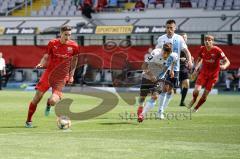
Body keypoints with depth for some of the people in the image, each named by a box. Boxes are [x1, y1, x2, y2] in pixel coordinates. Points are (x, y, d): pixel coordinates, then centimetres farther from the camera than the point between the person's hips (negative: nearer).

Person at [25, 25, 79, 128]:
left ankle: (48, 104, 20)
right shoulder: (52, 43, -4)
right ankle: (28, 121, 13)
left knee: (53, 101, -20)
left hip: (61, 78, -1)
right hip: (49, 74, 1)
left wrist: (71, 75, 9)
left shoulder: (74, 46, -5)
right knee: (37, 98, -6)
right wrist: (41, 64, -16)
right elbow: (46, 57, 6)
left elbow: (74, 60, 12)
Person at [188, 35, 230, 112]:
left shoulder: (217, 50, -17)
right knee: (197, 90, -18)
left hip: (213, 75, -2)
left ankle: (196, 107, 24)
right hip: (203, 72, 2)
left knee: (205, 94, 0)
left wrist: (224, 66, -39)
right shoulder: (202, 49, -5)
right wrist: (196, 68, -2)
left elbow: (227, 61, -16)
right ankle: (194, 100, 15)